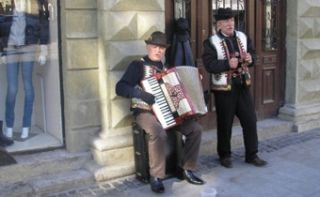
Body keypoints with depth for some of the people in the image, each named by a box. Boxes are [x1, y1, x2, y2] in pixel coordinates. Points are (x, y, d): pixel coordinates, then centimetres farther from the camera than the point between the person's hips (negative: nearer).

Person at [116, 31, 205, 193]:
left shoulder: (164, 68, 16)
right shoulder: (138, 65, -6)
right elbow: (120, 88, -17)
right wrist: (140, 93, -30)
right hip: (145, 112, -7)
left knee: (196, 129, -8)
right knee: (159, 133, -36)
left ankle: (187, 169, 4)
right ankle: (156, 177, -18)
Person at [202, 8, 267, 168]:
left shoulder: (243, 37, 8)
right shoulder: (211, 42, -8)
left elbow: (252, 54, 11)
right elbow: (209, 65, -17)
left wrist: (250, 59, -12)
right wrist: (227, 64, -30)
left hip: (243, 86, 5)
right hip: (224, 89, -5)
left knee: (250, 120, 7)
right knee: (225, 123, 6)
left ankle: (252, 155, 21)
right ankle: (225, 155, 22)